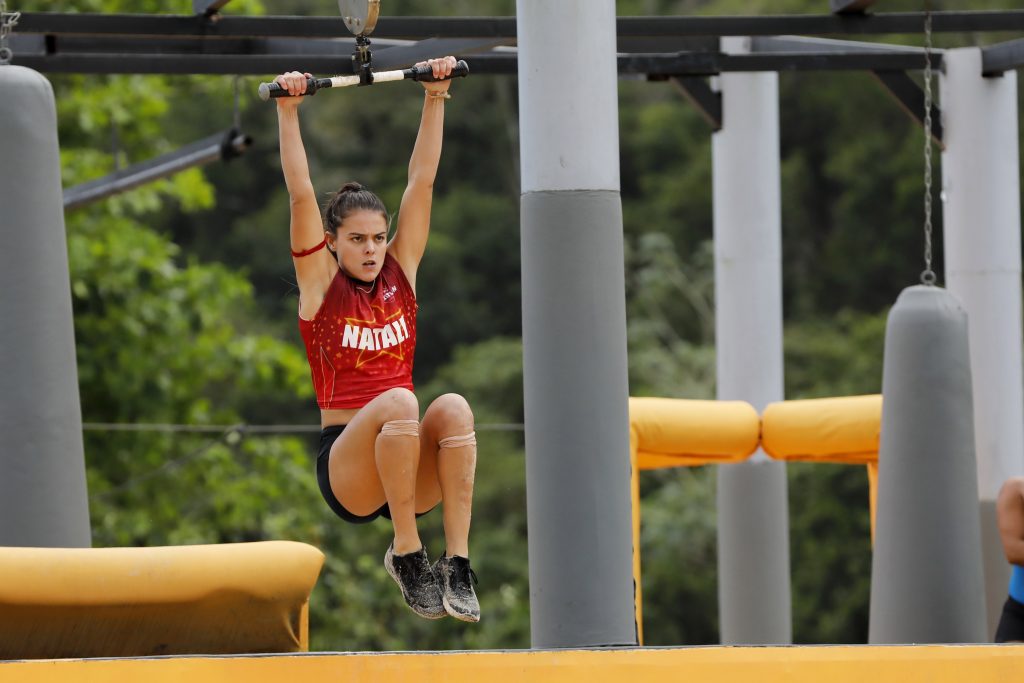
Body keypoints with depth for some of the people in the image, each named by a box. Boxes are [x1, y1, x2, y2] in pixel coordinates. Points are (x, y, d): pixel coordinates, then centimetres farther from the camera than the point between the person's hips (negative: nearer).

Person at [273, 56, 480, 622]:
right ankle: (406, 554, -25)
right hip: (345, 465, -3)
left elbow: (421, 182, 10)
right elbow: (301, 195, -4)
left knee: (453, 407, -30)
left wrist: (435, 97, 7)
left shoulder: (400, 274, 13)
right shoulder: (320, 285, 5)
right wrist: (288, 112, -10)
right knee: (398, 401, -35)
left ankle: (458, 564, -34)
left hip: (414, 475, 3)